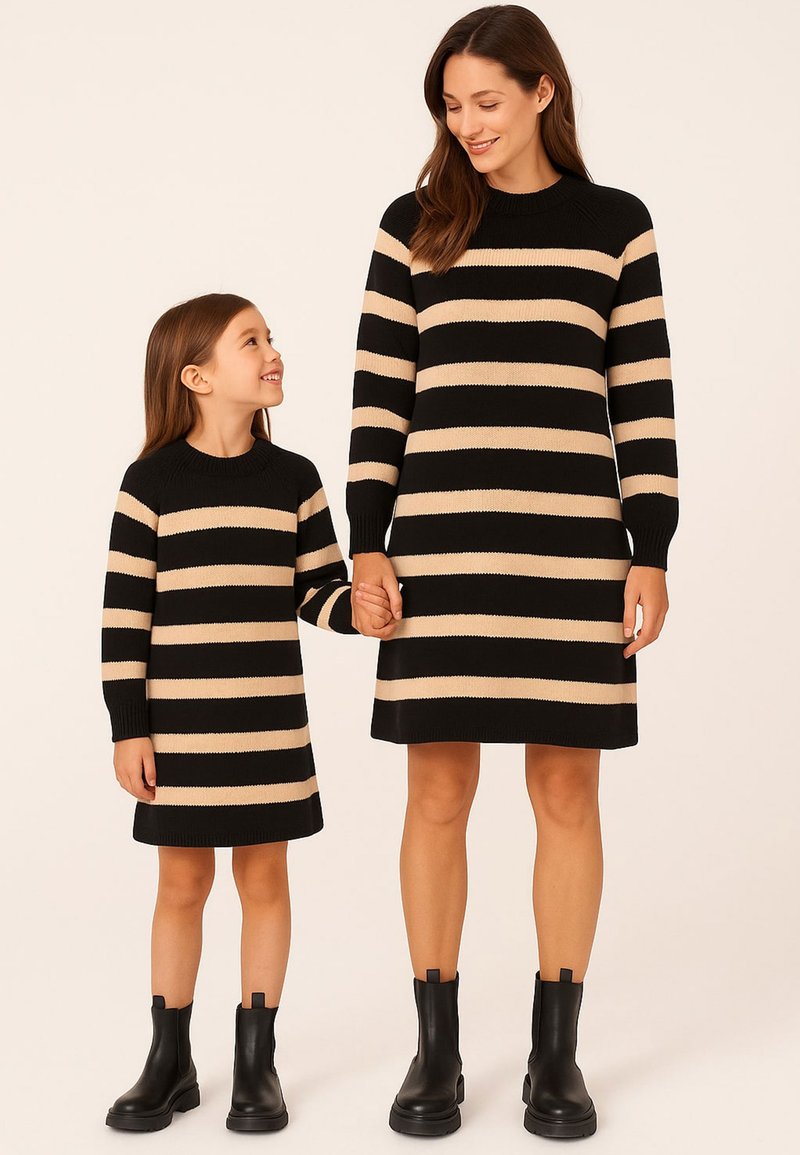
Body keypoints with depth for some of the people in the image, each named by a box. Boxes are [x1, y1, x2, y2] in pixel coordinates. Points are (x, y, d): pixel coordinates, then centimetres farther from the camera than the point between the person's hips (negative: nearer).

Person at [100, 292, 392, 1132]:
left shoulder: (294, 479, 3)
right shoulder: (151, 482, -4)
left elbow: (316, 588, 6)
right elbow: (124, 614, -4)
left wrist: (354, 608, -16)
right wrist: (127, 728, -6)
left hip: (271, 723, 2)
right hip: (176, 726, -2)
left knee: (264, 877, 8)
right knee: (182, 882, 8)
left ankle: (256, 1062, 21)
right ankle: (169, 1061, 23)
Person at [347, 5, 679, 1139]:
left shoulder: (615, 222, 6)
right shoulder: (414, 224, 7)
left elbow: (645, 397, 4)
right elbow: (379, 395, 5)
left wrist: (650, 554, -1)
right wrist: (367, 546, -2)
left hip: (574, 542, 0)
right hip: (439, 540, 0)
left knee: (567, 791, 4)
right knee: (438, 793, 3)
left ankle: (556, 1053, 18)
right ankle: (437, 1049, 18)